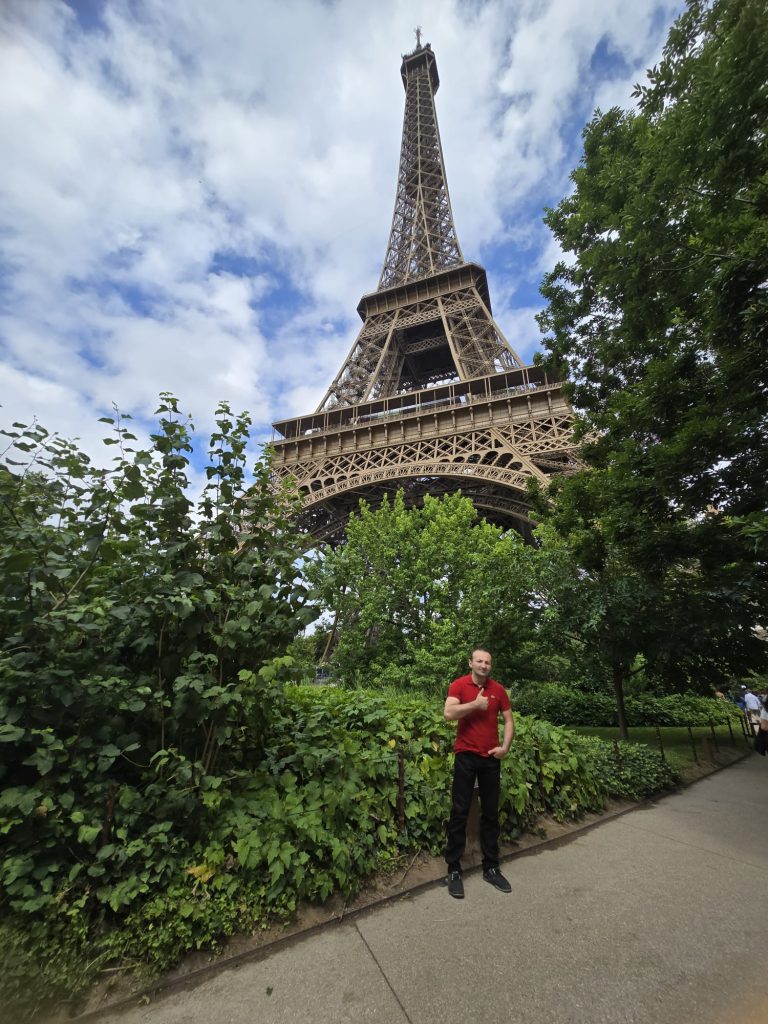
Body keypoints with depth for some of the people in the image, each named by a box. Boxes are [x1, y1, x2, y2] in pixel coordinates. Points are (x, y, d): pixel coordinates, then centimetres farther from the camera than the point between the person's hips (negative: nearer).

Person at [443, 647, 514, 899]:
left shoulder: (498, 689, 1)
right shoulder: (459, 685, -9)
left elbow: (508, 721, 9)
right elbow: (448, 713, -21)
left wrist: (505, 746, -4)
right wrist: (476, 704, -20)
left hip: (491, 758, 4)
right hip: (466, 756, -3)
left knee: (491, 814, 14)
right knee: (459, 813, 4)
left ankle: (491, 867, 30)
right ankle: (453, 870, 17)